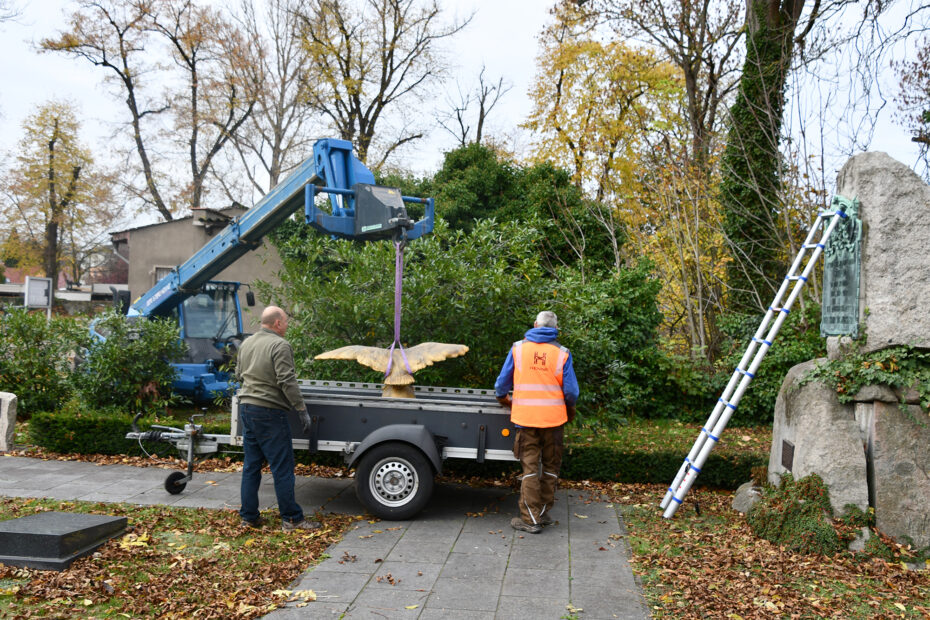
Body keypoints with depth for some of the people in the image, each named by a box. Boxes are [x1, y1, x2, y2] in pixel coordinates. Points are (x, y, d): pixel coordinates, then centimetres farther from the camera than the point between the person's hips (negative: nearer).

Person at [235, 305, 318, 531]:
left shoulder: (246, 343, 12)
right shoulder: (280, 345, -14)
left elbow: (239, 375, 22)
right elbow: (287, 382, -19)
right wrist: (302, 410, -15)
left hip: (246, 408, 8)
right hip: (269, 413, -8)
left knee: (251, 465, 14)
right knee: (282, 468, -2)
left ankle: (249, 517, 19)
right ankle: (292, 519, 3)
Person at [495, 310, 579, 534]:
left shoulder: (518, 348, 1)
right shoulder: (562, 353, -1)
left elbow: (502, 382, 6)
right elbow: (571, 391, -1)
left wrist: (503, 399, 27)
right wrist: (570, 410, 19)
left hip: (525, 417, 0)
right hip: (553, 418, 0)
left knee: (530, 467, 4)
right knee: (551, 466, 15)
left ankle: (530, 519, 4)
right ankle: (544, 512, 22)